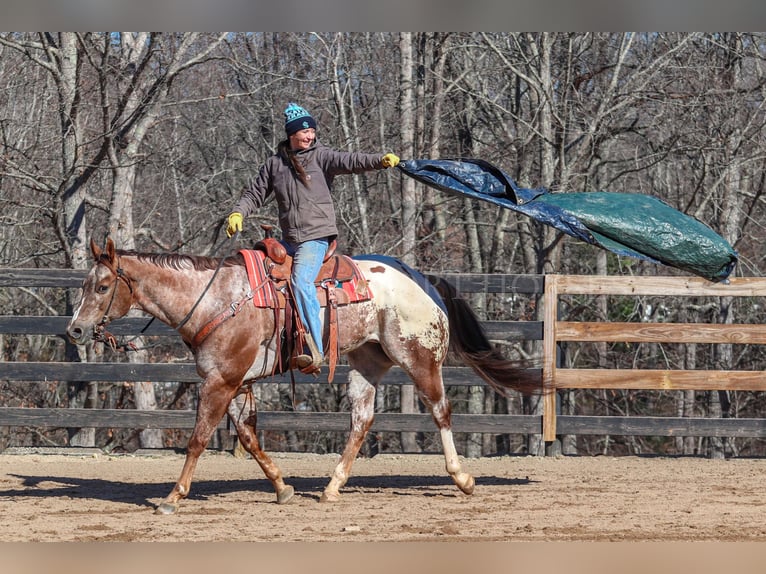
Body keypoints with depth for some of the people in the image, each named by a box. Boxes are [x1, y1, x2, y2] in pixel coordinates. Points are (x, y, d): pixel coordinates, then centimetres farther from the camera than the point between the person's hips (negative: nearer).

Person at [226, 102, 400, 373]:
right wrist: (238, 213, -1)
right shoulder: (274, 164, 11)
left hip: (316, 237, -6)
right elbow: (255, 193, 17)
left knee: (301, 282, -25)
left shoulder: (321, 156, -1)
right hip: (288, 239, 6)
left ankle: (314, 350, -31)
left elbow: (350, 161, -16)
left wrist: (381, 160, -33)